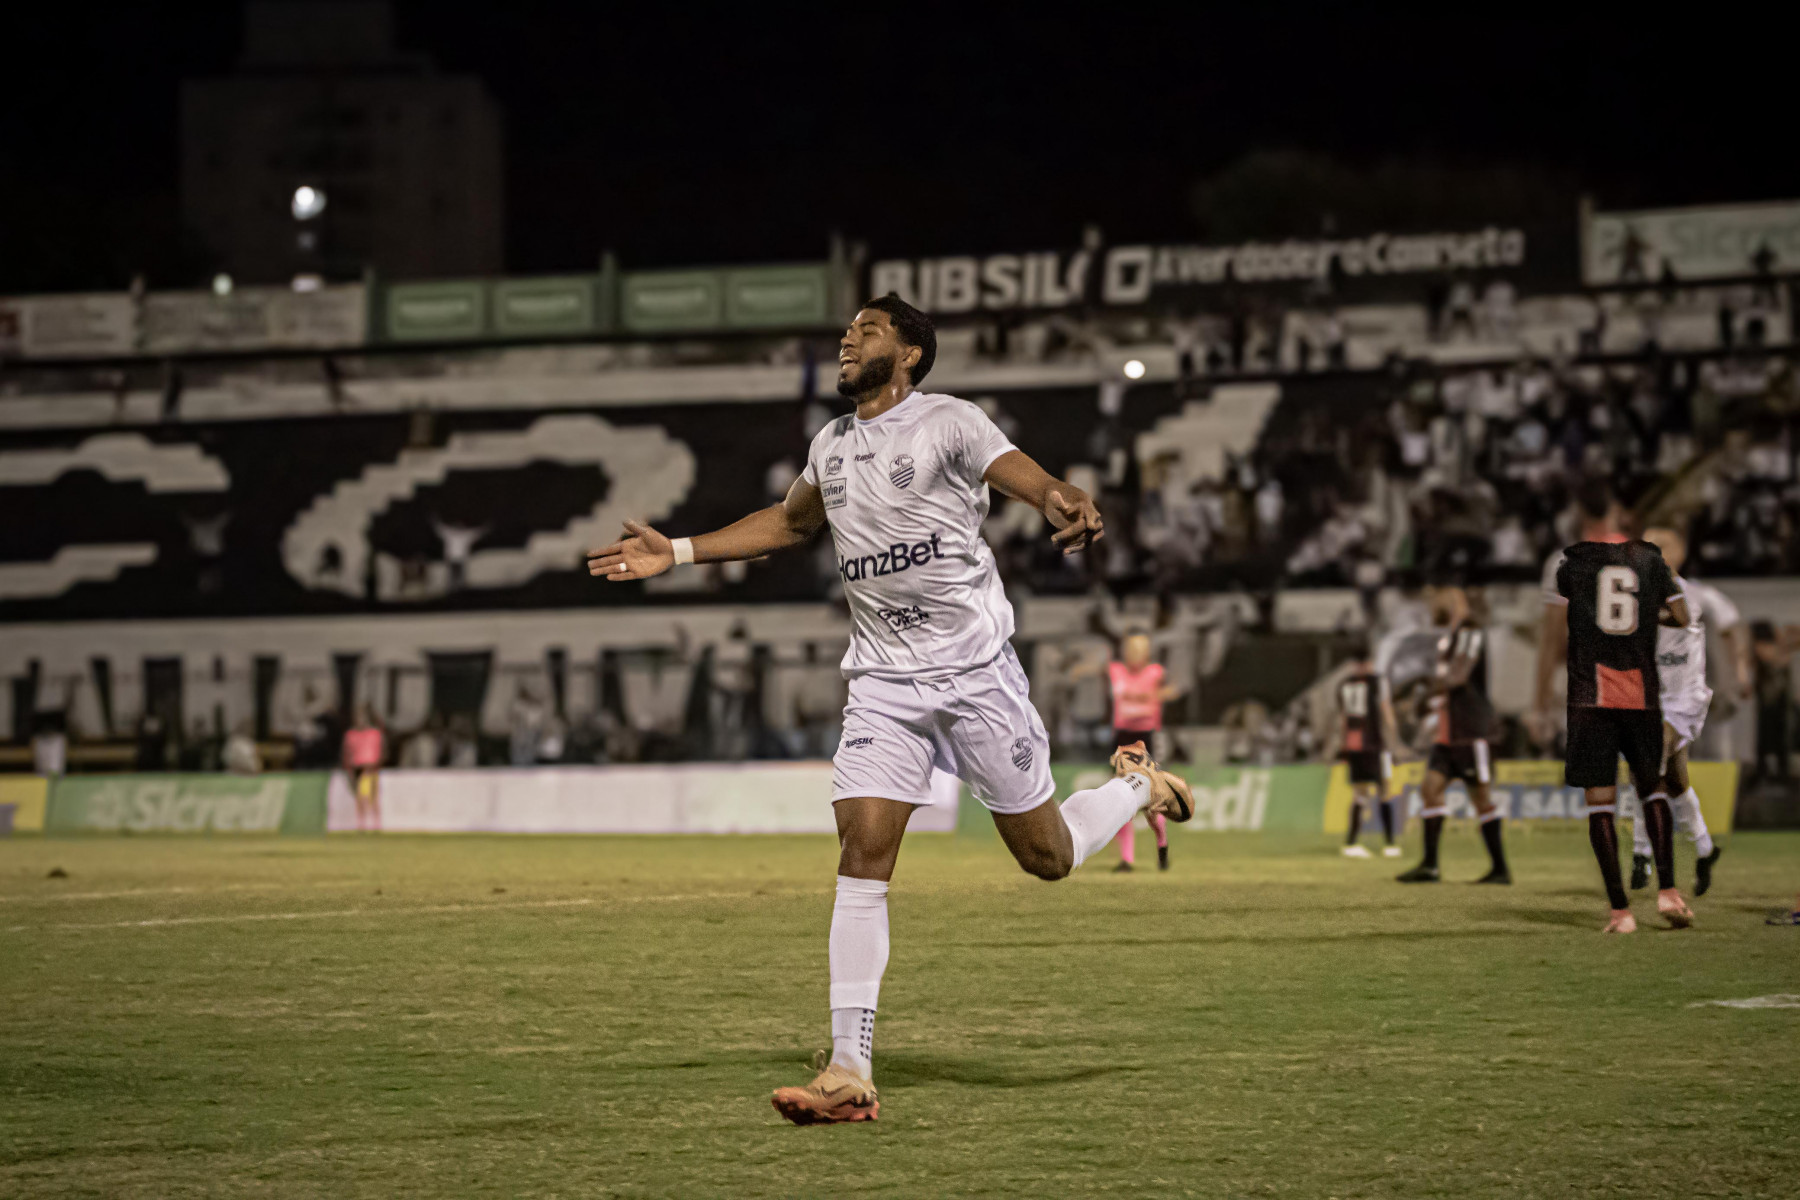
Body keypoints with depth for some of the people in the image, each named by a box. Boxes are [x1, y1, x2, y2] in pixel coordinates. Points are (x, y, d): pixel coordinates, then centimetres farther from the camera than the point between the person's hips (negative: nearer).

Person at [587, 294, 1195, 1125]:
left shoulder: (948, 423, -5)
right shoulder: (832, 445, 14)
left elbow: (1040, 485, -16)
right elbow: (789, 522, 32)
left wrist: (1070, 509, -40)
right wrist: (677, 552, 27)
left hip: (974, 667, -4)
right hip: (883, 681, 4)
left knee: (1046, 856, 3)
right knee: (863, 850, -12)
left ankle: (1136, 782, 37)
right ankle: (849, 1073, -13)